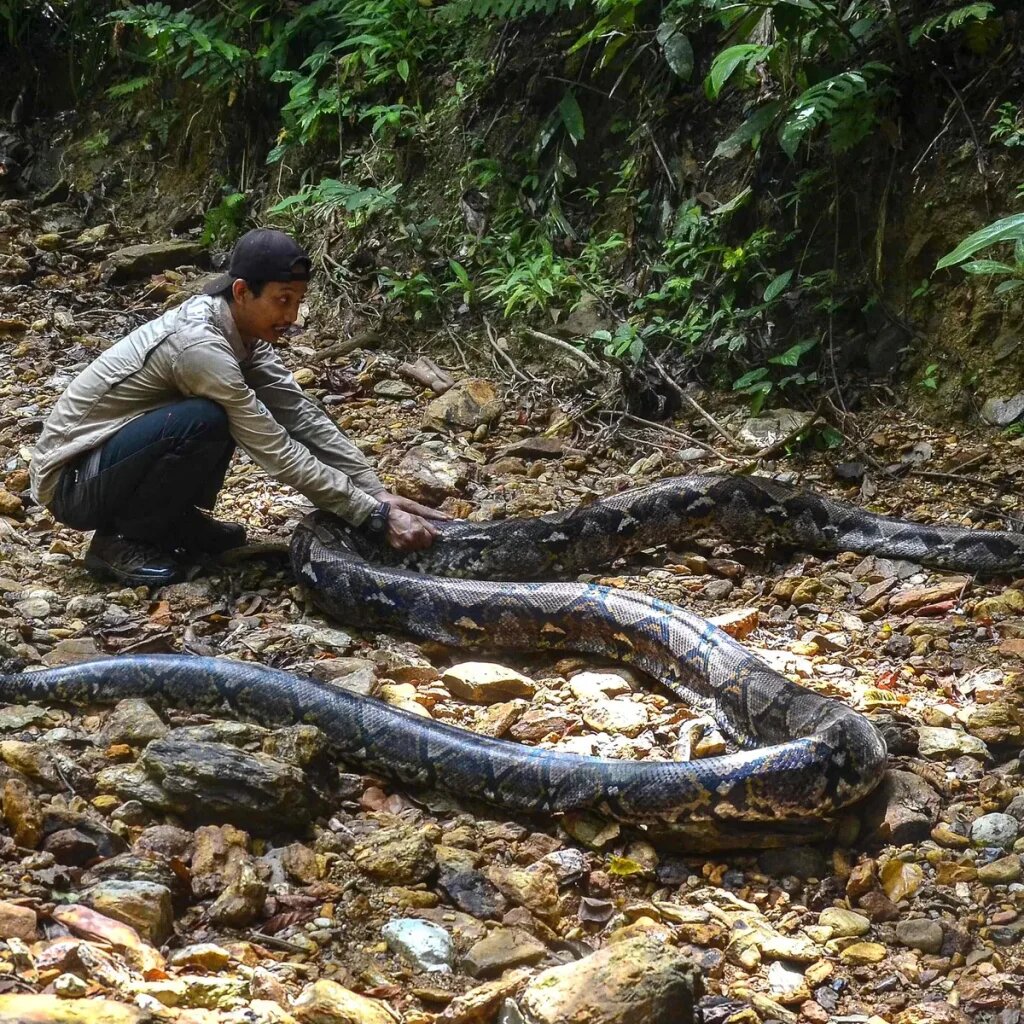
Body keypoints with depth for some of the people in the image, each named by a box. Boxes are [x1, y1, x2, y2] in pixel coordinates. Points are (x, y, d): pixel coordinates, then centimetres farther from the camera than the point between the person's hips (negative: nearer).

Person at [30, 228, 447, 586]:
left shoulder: (238, 329, -3)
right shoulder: (199, 345, -29)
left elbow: (302, 414, 0)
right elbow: (278, 453, -28)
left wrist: (377, 491, -9)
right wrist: (377, 516, -25)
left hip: (117, 454, 9)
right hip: (71, 481, -9)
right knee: (207, 421, -30)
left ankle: (174, 521, 9)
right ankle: (119, 540, -10)